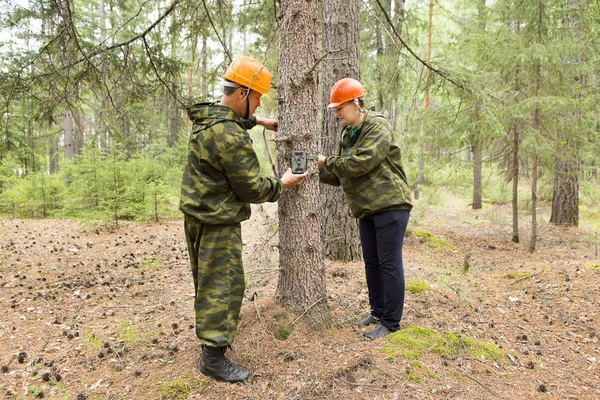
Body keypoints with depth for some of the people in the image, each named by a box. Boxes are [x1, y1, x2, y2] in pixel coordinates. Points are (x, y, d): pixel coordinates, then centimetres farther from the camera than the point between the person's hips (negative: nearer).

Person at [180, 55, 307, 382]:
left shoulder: (206, 117, 5)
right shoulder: (231, 138, -26)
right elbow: (252, 189, -18)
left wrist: (258, 121, 23)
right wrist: (282, 184, -3)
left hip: (199, 215, 10)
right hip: (217, 222, -10)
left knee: (208, 282, 22)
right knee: (223, 285, -1)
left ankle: (211, 335, 39)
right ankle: (214, 357, 8)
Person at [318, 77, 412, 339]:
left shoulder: (378, 127, -12)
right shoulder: (347, 134, 13)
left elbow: (360, 162, -25)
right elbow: (339, 175, 15)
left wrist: (327, 161, -12)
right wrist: (318, 171, -1)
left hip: (391, 205, -9)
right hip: (366, 209, 9)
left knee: (389, 265, -4)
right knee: (372, 263, 15)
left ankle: (391, 322, 8)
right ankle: (378, 312, 30)